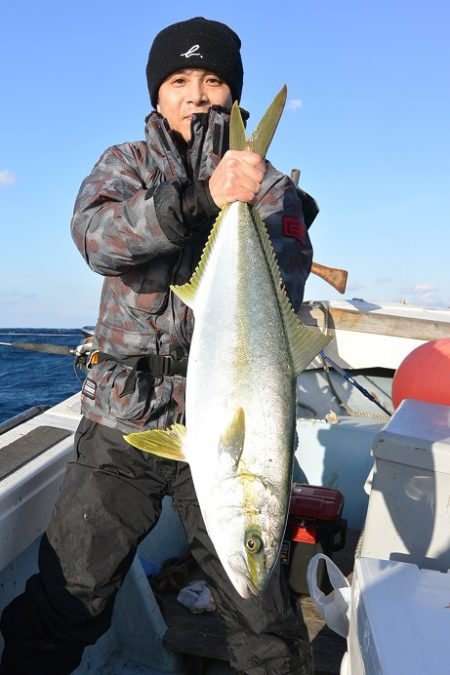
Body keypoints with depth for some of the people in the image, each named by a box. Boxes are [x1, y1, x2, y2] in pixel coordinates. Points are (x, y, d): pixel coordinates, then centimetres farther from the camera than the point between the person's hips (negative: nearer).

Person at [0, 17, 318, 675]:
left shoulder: (268, 184, 6)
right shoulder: (125, 164, 8)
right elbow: (96, 237, -16)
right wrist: (199, 198, -30)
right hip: (122, 424, 1)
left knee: (264, 621, 7)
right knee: (66, 602, 9)